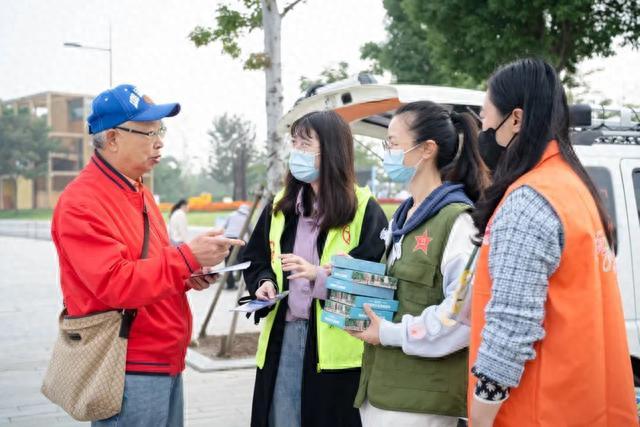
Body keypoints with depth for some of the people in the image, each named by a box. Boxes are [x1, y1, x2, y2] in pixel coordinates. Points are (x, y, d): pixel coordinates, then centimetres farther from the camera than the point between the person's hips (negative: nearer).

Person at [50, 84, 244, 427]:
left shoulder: (138, 192, 13)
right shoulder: (81, 203, -16)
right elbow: (115, 283, -25)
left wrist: (187, 276, 4)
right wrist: (187, 258, -24)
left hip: (165, 361, 9)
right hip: (128, 371, -9)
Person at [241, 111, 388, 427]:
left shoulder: (364, 209, -5)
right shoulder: (280, 205, 12)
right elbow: (255, 260, 20)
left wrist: (320, 276, -20)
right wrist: (265, 282, -1)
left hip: (337, 342, -5)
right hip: (282, 334, 5)